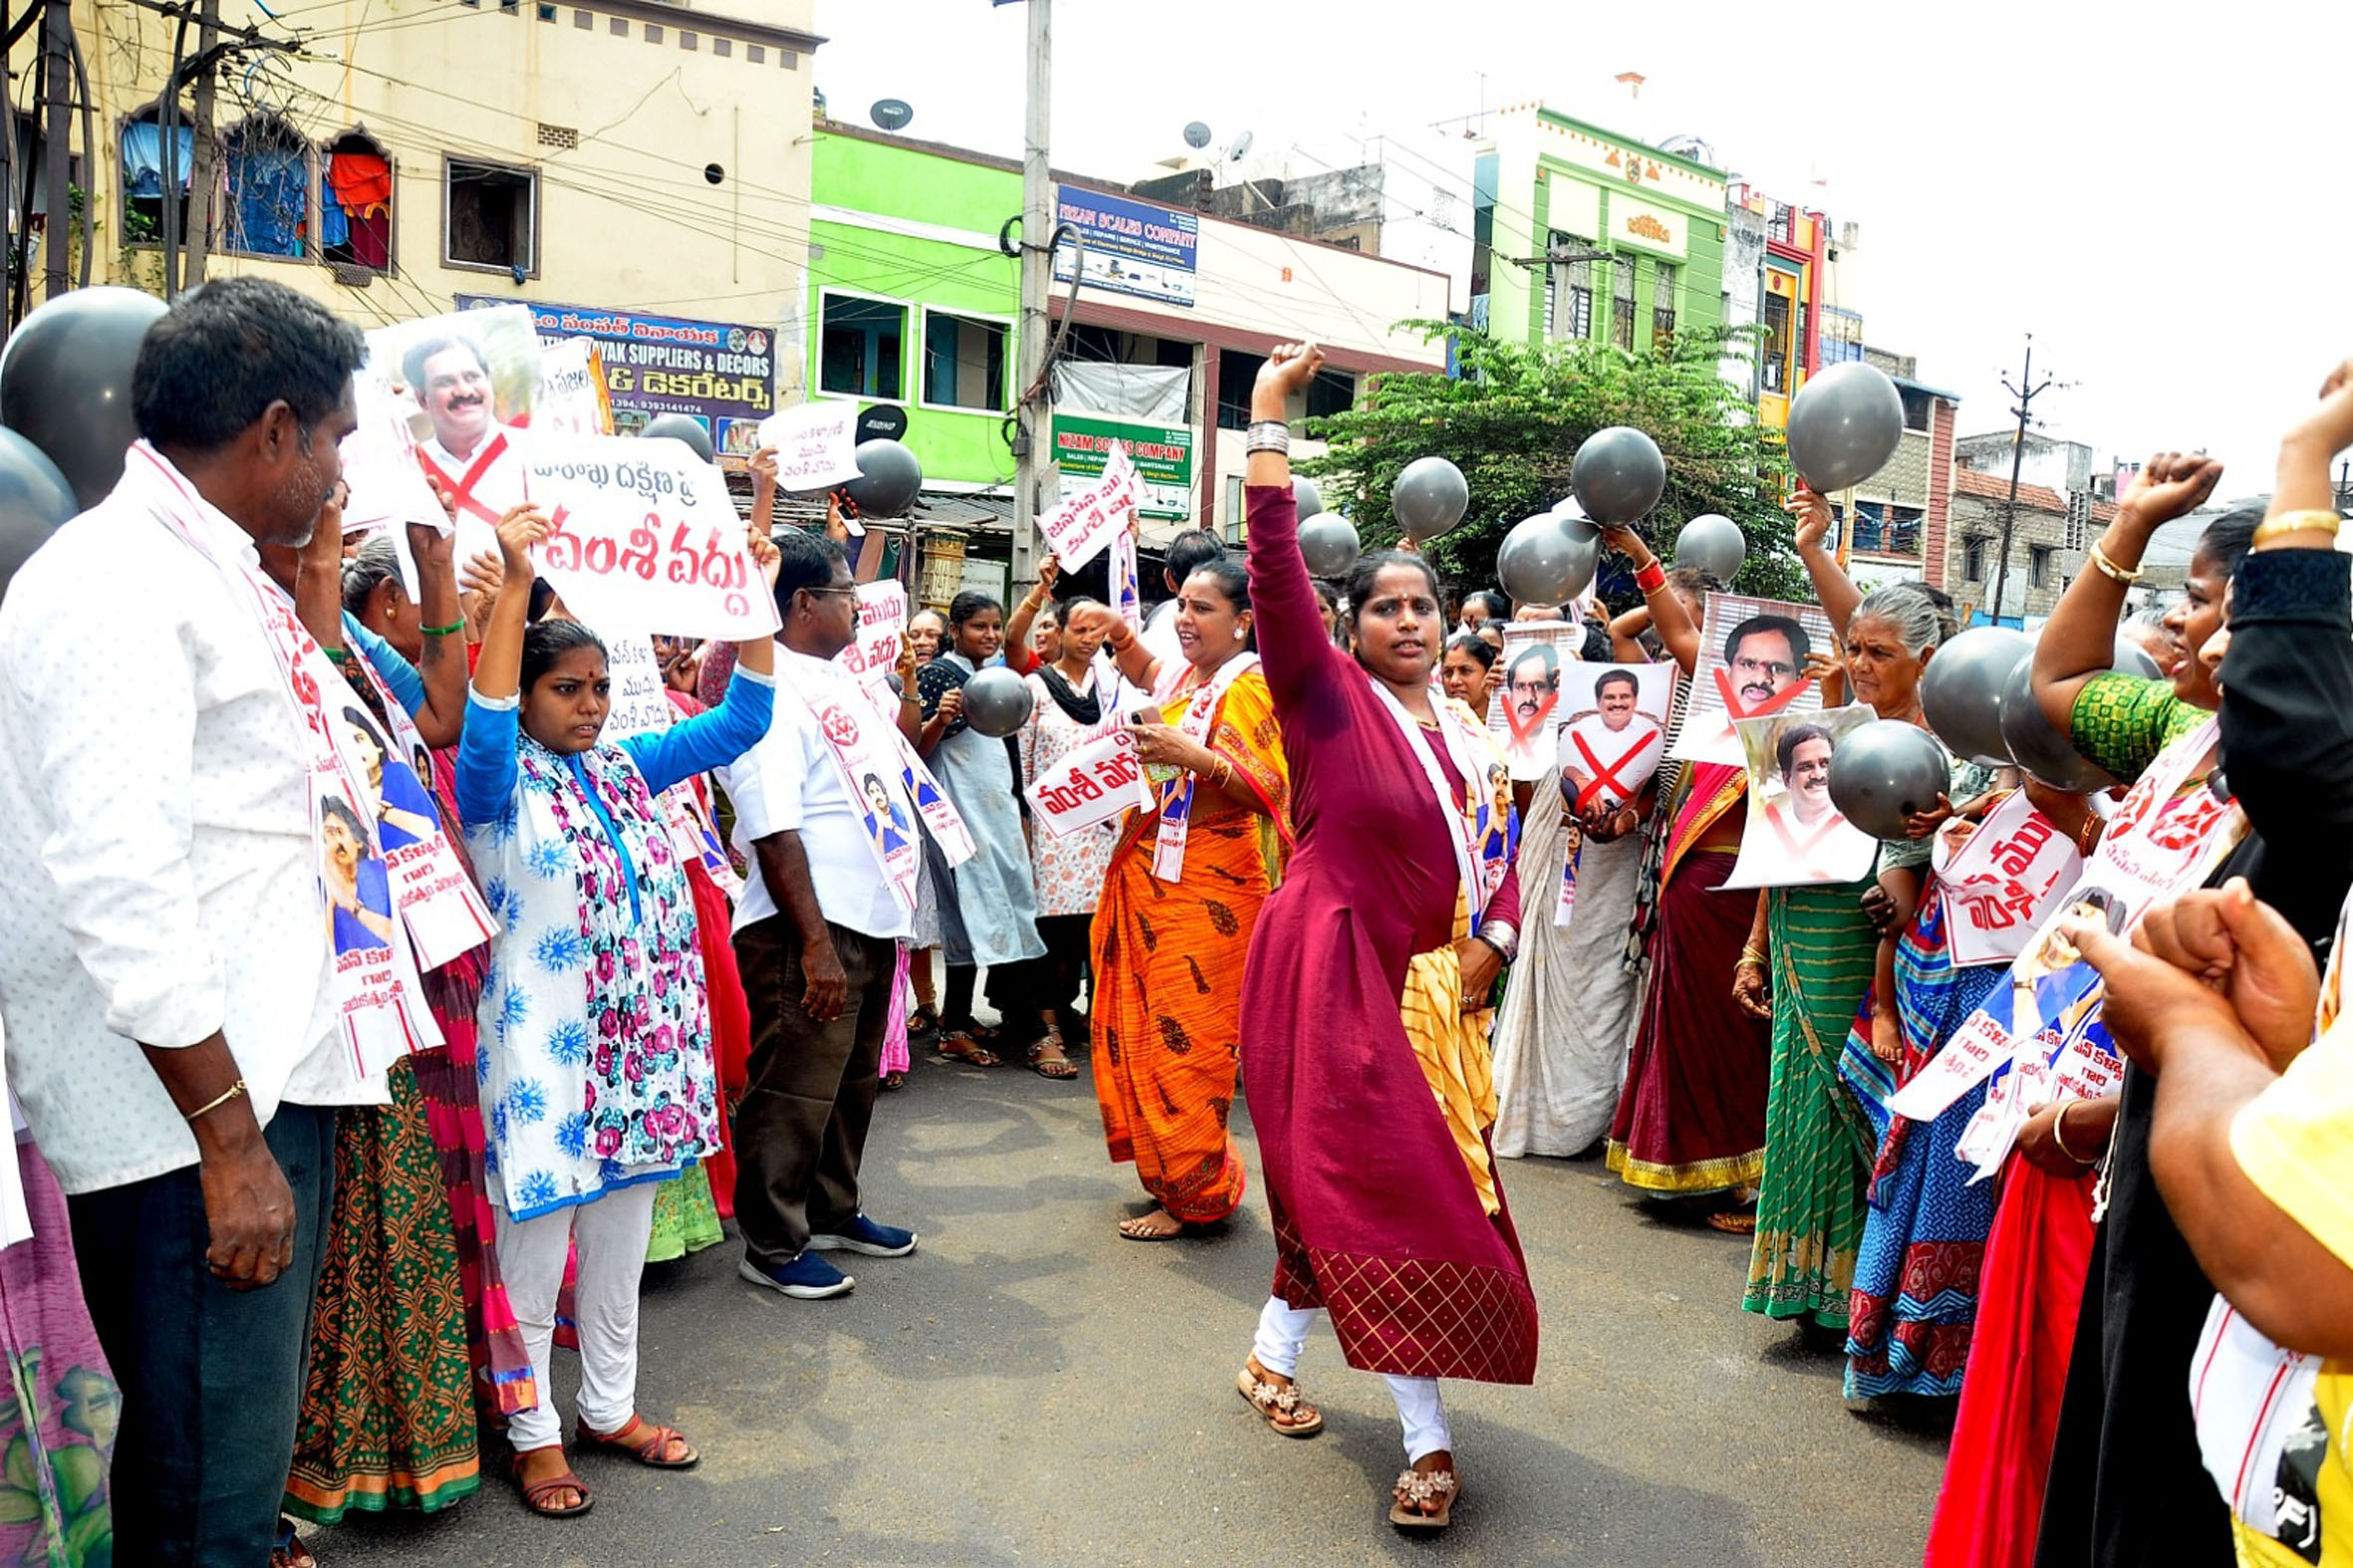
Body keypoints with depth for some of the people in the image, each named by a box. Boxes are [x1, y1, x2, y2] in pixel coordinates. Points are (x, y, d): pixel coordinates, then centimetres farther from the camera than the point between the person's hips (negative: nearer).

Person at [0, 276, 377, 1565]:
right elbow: (117, 889, -23)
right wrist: (229, 1139, -22)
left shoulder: (213, 577, 16)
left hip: (267, 1076, 10)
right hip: (192, 1117, -10)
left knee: (241, 1450, 19)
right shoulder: (115, 583, -14)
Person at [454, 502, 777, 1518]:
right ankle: (534, 1432, 23)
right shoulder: (502, 784, -8)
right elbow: (484, 724, -31)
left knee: (621, 1238, 17)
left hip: (639, 1042, 6)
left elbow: (740, 722, 9)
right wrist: (515, 584, -36)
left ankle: (610, 1408, 32)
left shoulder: (625, 769, 9)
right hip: (546, 1048, -6)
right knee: (535, 1247, 6)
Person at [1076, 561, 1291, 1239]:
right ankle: (1175, 1172, 26)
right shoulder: (1183, 676, 14)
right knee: (1142, 1025, 12)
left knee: (1185, 1032, -7)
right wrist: (1120, 634, 22)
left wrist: (1187, 754, -30)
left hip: (1206, 884, -9)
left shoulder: (1249, 688, -10)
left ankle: (1191, 1194, 5)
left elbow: (1263, 787, -20)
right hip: (1148, 872, 9)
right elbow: (1148, 674, 39)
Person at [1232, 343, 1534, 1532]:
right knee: (1381, 1189, -6)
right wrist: (1270, 418, -19)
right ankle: (1428, 1437, 1)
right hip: (1332, 972, -6)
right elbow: (1274, 568, -17)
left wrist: (1486, 952, -1)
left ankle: (1274, 1353, 33)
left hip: (1428, 988, 6)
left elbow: (1499, 862, 17)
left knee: (1346, 1189, 12)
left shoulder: (1470, 738, 12)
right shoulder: (1326, 698, -6)